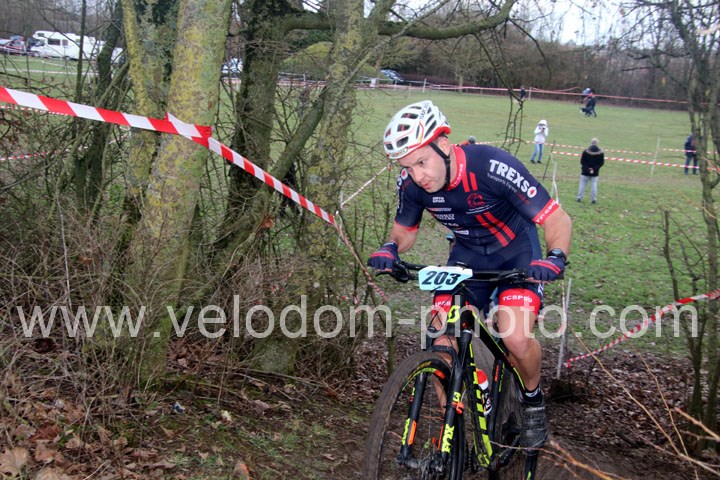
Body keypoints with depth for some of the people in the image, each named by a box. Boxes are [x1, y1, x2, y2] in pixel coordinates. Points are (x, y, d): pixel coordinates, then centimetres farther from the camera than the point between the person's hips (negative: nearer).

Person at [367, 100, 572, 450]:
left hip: (517, 250, -4)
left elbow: (557, 218, -27)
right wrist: (390, 249, -22)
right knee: (442, 341, -12)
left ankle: (533, 399, 10)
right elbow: (404, 230, 1)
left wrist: (555, 258, -47)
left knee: (515, 338, -23)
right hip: (468, 253, 4)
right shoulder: (411, 183, -19)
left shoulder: (492, 167, -33)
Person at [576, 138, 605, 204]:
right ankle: (594, 199, 6)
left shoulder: (586, 151, -11)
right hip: (595, 173, 1)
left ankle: (579, 198, 10)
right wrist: (595, 168, -8)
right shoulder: (601, 152, -4)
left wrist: (587, 168, -8)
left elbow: (582, 161, -10)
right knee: (594, 185, 7)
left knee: (582, 185, 8)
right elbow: (601, 163, -4)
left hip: (585, 172, -1)